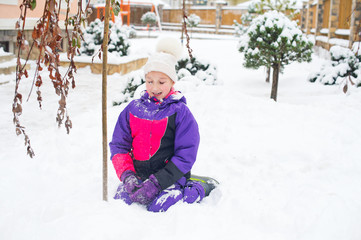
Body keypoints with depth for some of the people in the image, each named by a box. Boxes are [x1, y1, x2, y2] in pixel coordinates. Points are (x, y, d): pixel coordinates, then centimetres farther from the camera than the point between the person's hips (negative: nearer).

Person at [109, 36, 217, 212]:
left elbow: (185, 156, -8)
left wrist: (157, 182, -18)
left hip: (170, 177, -3)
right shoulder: (133, 109, 7)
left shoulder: (180, 112, -3)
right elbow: (118, 145, 7)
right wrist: (127, 176, -11)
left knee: (158, 207, -26)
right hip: (138, 176, 3)